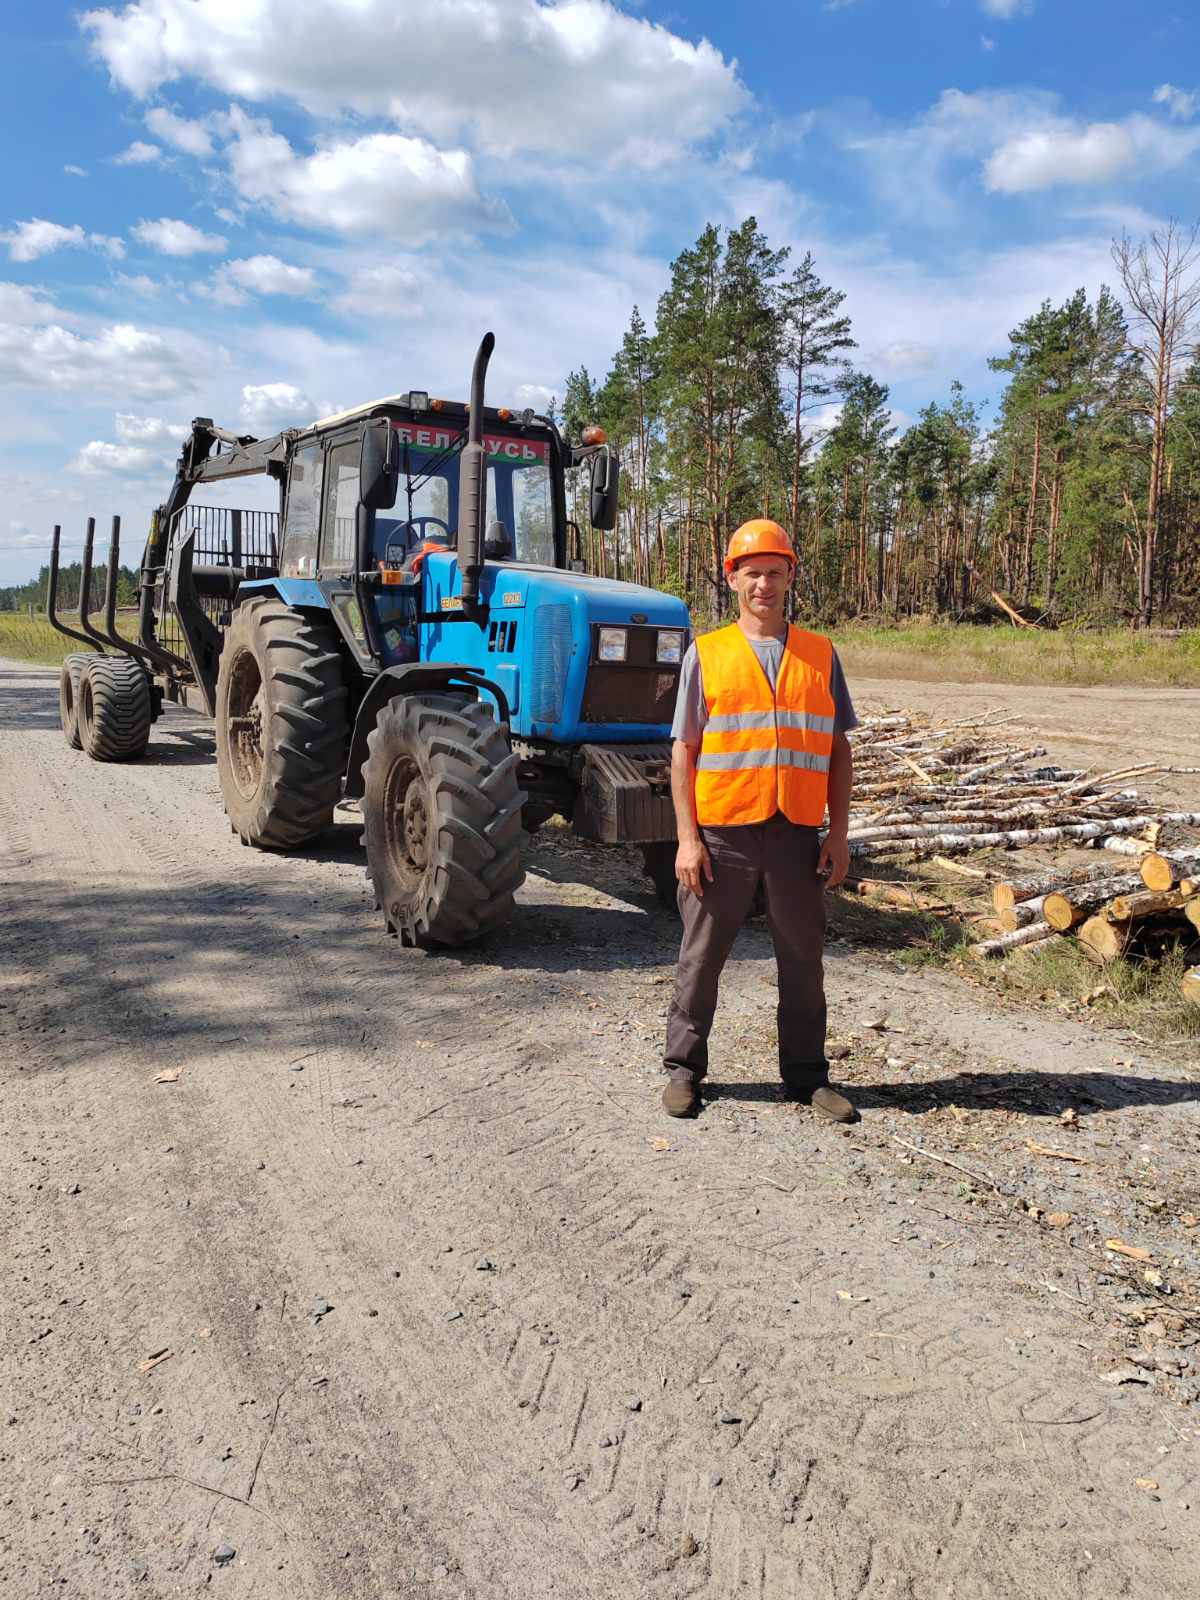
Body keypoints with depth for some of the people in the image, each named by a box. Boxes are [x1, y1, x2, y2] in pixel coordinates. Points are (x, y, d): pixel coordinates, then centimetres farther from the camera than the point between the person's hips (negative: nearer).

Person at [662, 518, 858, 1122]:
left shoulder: (820, 656, 9)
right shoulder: (706, 654, 4)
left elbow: (838, 752, 10)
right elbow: (684, 752, 1)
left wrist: (838, 835, 3)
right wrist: (687, 838, -6)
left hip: (796, 834, 2)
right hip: (722, 832, -2)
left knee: (803, 960, 11)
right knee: (701, 956, 8)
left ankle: (806, 1074, 26)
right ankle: (683, 1067, 23)